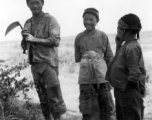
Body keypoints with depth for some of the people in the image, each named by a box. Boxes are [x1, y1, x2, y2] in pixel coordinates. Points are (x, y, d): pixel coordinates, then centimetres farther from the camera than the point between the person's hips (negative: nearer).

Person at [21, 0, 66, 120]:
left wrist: (35, 39, -16)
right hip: (34, 64, 6)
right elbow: (25, 46, 22)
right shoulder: (27, 23, 15)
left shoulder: (50, 20, -3)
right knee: (42, 96, 9)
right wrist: (24, 37, 1)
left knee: (54, 94, -6)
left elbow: (55, 41, -14)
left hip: (48, 62, -6)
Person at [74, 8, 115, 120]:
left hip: (101, 74, -1)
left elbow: (109, 56, 5)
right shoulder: (79, 37, 4)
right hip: (85, 76, 1)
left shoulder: (102, 36, 1)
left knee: (105, 101, 3)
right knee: (88, 105, 6)